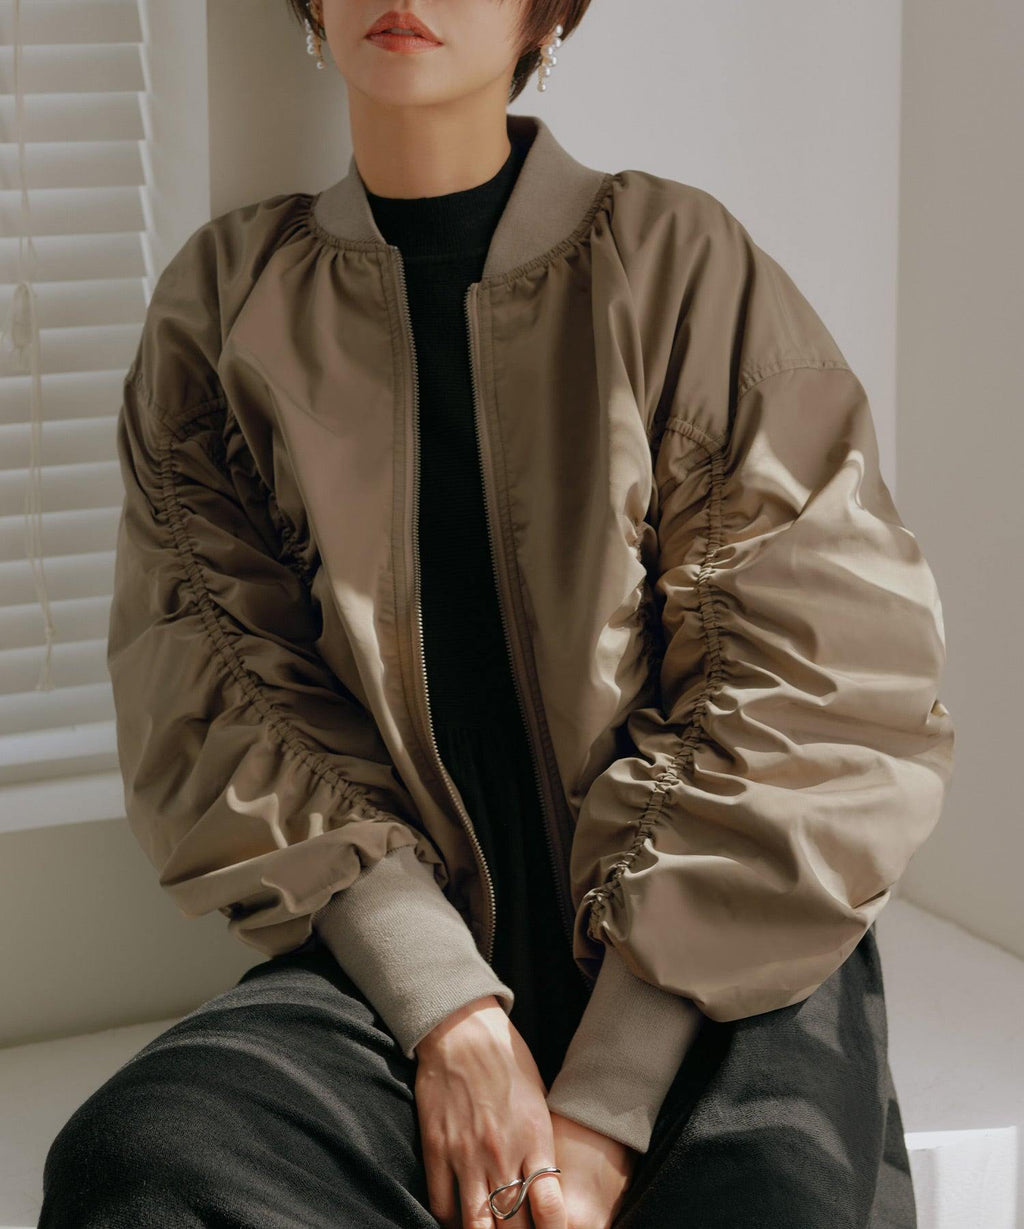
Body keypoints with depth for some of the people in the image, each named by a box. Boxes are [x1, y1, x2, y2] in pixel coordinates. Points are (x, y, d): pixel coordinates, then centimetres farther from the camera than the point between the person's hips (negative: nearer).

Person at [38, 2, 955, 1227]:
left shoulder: (684, 263, 1)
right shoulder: (226, 299, 8)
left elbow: (824, 691, -4)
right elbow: (215, 692, 2)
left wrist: (609, 1102, -12)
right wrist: (446, 1008, -13)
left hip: (712, 964, -2)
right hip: (396, 946, 2)